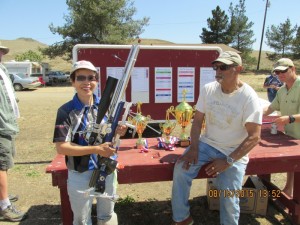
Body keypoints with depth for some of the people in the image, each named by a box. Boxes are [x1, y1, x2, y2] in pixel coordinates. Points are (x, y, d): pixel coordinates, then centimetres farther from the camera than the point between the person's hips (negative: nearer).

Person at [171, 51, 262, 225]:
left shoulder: (249, 97, -15)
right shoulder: (208, 89, -3)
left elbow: (254, 137, -17)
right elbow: (198, 120, 2)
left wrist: (228, 161, -21)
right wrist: (193, 148, -10)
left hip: (234, 152, -3)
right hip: (207, 144, 4)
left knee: (229, 198, -15)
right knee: (181, 169, -16)